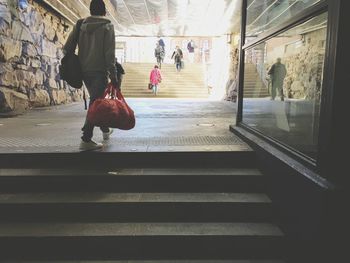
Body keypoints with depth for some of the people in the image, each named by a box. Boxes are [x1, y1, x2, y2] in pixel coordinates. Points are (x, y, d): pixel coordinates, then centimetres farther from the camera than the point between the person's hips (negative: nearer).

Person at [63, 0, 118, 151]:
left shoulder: (81, 25, 11)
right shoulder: (107, 26, -2)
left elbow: (67, 49, 4)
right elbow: (109, 54, -12)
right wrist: (113, 76, -11)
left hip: (84, 71, 6)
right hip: (99, 71, -6)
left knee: (96, 101, 20)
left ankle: (105, 130, 33)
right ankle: (86, 140, -13)